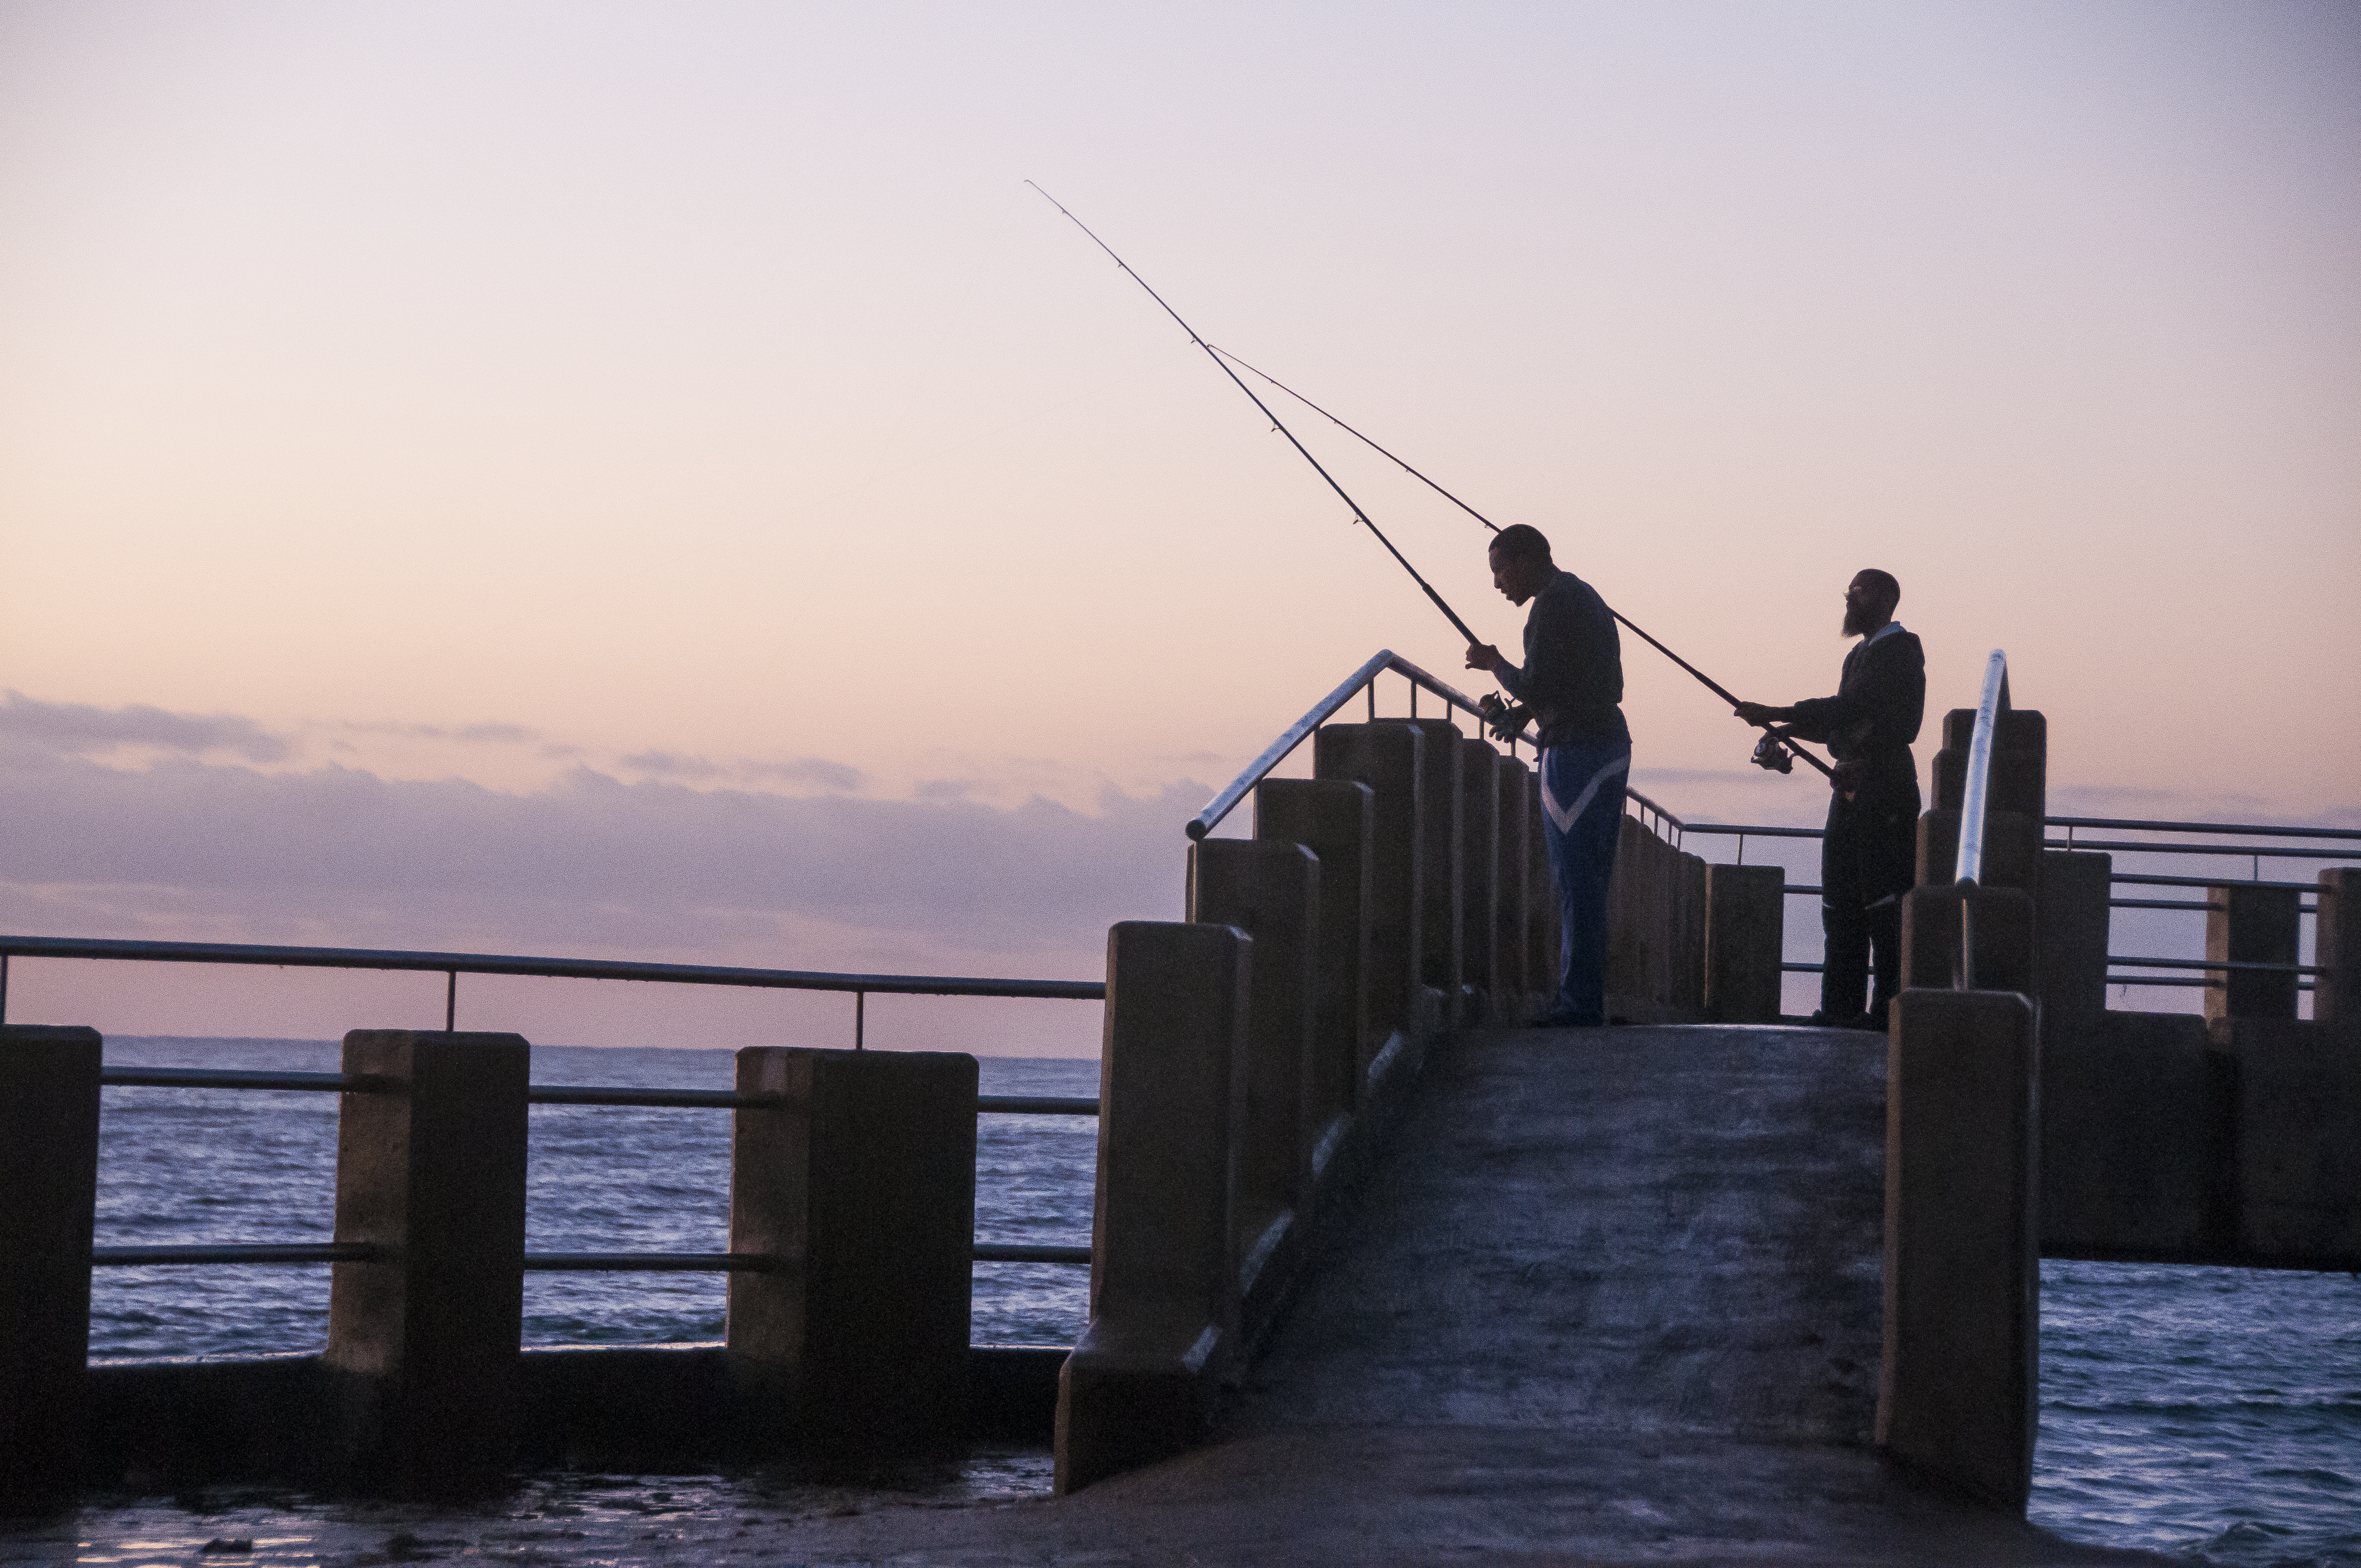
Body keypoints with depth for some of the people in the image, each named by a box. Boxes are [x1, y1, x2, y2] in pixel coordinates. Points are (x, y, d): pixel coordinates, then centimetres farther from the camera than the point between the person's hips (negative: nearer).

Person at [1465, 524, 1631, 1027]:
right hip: (1610, 743, 10)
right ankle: (1586, 1000, 15)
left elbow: (1535, 689, -18)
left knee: (1576, 880, -8)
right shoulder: (1586, 596, 19)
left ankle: (1579, 1004, -8)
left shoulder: (1551, 607, -13)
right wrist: (1518, 715, 19)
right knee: (1588, 880, 12)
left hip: (1575, 751, -10)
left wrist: (1494, 664, 0)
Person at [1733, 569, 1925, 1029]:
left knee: (1885, 904, -9)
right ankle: (1842, 1008, 12)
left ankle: (1890, 1009, -6)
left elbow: (1852, 708, -20)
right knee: (1841, 902, 9)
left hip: (1884, 788, -10)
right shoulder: (1860, 655, 20)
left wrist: (1773, 714, -22)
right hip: (1851, 787, 10)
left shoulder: (1900, 651, -10)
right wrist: (1784, 729, 7)